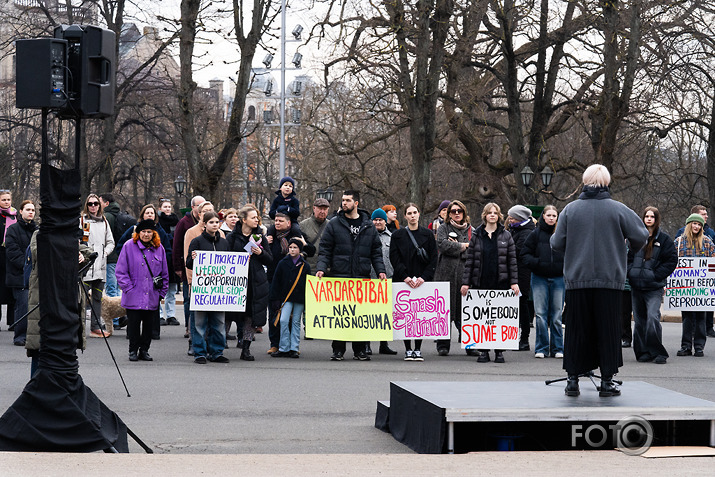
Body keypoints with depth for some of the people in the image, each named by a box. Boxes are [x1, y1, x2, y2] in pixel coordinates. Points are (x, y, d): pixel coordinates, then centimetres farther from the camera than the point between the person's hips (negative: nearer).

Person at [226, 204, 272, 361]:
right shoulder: (233, 237, 2)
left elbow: (270, 260, 9)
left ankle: (246, 348, 7)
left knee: (252, 315, 0)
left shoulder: (260, 237, 10)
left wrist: (261, 253, -7)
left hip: (256, 282, 2)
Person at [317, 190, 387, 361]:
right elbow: (325, 249, 4)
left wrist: (380, 270, 2)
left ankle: (359, 349, 10)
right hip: (339, 276, -2)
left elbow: (376, 251, 13)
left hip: (362, 278, 2)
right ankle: (338, 349, 4)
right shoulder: (334, 224, 5)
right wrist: (321, 268, -9)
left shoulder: (368, 225, 11)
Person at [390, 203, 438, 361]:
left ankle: (418, 349, 3)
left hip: (423, 281, 0)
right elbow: (394, 258, 0)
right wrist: (405, 277, -11)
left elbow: (433, 259, 3)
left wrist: (423, 277, -9)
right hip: (403, 281, 0)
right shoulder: (398, 235, 6)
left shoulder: (428, 234, 7)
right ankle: (408, 349, 4)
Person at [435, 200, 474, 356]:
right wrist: (462, 246, -5)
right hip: (446, 273, -1)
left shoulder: (471, 230, 15)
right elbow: (442, 244, -8)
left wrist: (455, 246, -6)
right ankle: (443, 345, 5)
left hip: (465, 274, 1)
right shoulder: (444, 229, 11)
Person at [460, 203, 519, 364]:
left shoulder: (506, 236, 6)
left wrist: (514, 282, -2)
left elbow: (512, 260, 5)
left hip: (501, 282, -1)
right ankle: (483, 351, 7)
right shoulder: (476, 236, 7)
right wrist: (466, 282, 1)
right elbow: (469, 260, 6)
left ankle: (499, 351, 7)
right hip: (480, 283, 1)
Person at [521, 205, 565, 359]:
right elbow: (525, 255, 4)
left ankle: (557, 348, 11)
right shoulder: (536, 234, 3)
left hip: (558, 278, 0)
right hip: (539, 278, 0)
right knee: (541, 314, -2)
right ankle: (541, 348, 5)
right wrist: (536, 263, -13)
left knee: (556, 315, 3)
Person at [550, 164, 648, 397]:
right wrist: (630, 245, 20)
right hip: (610, 279, -1)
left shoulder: (570, 209, -1)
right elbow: (640, 236, -2)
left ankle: (573, 380, 9)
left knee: (577, 329, 7)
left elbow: (557, 243, 1)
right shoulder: (618, 209, -4)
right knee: (608, 329, 5)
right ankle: (607, 381, 6)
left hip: (577, 280, 1)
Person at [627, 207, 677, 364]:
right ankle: (644, 352, 15)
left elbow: (671, 261, -2)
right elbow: (629, 256, 20)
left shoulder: (663, 239, 1)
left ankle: (658, 353, -11)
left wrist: (656, 275, -9)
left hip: (654, 287, -4)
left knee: (653, 318, -17)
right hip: (636, 286, 4)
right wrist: (631, 272, 4)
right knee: (639, 320, 7)